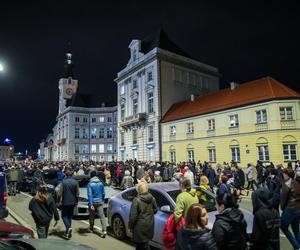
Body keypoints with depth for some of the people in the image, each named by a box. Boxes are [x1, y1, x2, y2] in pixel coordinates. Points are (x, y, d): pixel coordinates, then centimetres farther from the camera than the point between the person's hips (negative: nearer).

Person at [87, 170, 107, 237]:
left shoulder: (90, 184, -10)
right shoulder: (101, 183, 2)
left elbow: (90, 195, -15)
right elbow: (103, 193, 9)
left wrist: (91, 204, -17)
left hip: (93, 202, -2)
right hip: (100, 202, 2)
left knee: (92, 216, 18)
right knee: (102, 216, -4)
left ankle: (91, 228, 37)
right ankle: (104, 230, -15)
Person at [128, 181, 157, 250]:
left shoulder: (136, 200, -20)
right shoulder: (152, 198, -4)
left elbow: (133, 215, -17)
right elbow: (155, 210, 9)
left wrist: (130, 226, -4)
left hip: (140, 226, -6)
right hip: (150, 224, 6)